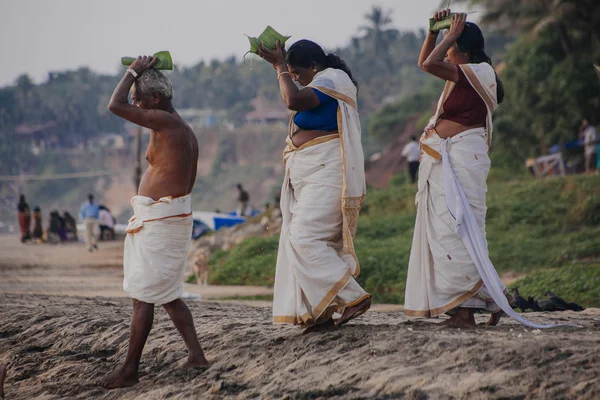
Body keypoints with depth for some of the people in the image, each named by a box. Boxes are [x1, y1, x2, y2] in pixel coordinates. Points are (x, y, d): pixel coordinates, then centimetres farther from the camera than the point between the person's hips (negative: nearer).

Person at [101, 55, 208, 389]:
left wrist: (134, 71, -4)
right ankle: (196, 354, 15)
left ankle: (130, 370, -2)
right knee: (166, 294, 16)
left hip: (159, 219, -10)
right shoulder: (186, 132, 14)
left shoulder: (165, 122, -15)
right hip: (175, 214, 10)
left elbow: (116, 106, -17)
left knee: (144, 295, -5)